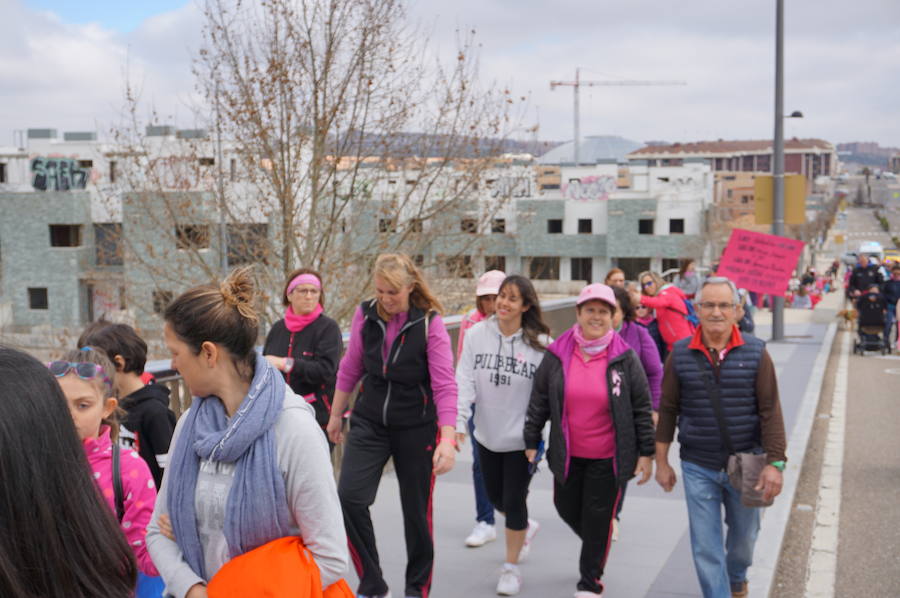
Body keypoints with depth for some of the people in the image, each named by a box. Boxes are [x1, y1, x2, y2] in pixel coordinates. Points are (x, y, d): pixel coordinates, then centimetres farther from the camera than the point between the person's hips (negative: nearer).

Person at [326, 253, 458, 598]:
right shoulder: (365, 315, -4)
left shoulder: (430, 323, -14)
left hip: (416, 427, -3)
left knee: (416, 510, 6)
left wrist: (448, 440, -25)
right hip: (369, 422, 3)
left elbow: (444, 385, -17)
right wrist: (336, 415, 17)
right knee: (349, 498, -11)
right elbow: (350, 369, 9)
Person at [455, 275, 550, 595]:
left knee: (513, 502, 2)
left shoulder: (540, 344, -12)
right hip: (486, 436, 4)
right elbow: (464, 380, -10)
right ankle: (526, 527, 51)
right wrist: (458, 422, -20)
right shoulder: (477, 334, -7)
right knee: (495, 497, 19)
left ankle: (511, 567, 22)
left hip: (521, 438, -3)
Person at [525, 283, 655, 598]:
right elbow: (538, 402, 4)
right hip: (567, 453, 3)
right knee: (566, 508, 15)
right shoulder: (556, 355, -3)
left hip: (609, 457, -3)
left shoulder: (625, 358, -7)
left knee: (598, 519, 4)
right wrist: (531, 442, 5)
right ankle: (596, 545, 47)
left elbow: (642, 408, -2)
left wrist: (646, 453, -3)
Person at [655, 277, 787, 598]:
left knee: (744, 535, 20)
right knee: (705, 547, 0)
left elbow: (770, 411, -6)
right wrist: (662, 462, 3)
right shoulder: (680, 354, -4)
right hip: (698, 468, 0)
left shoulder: (755, 353, -6)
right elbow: (667, 410, 2)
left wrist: (775, 463, -12)